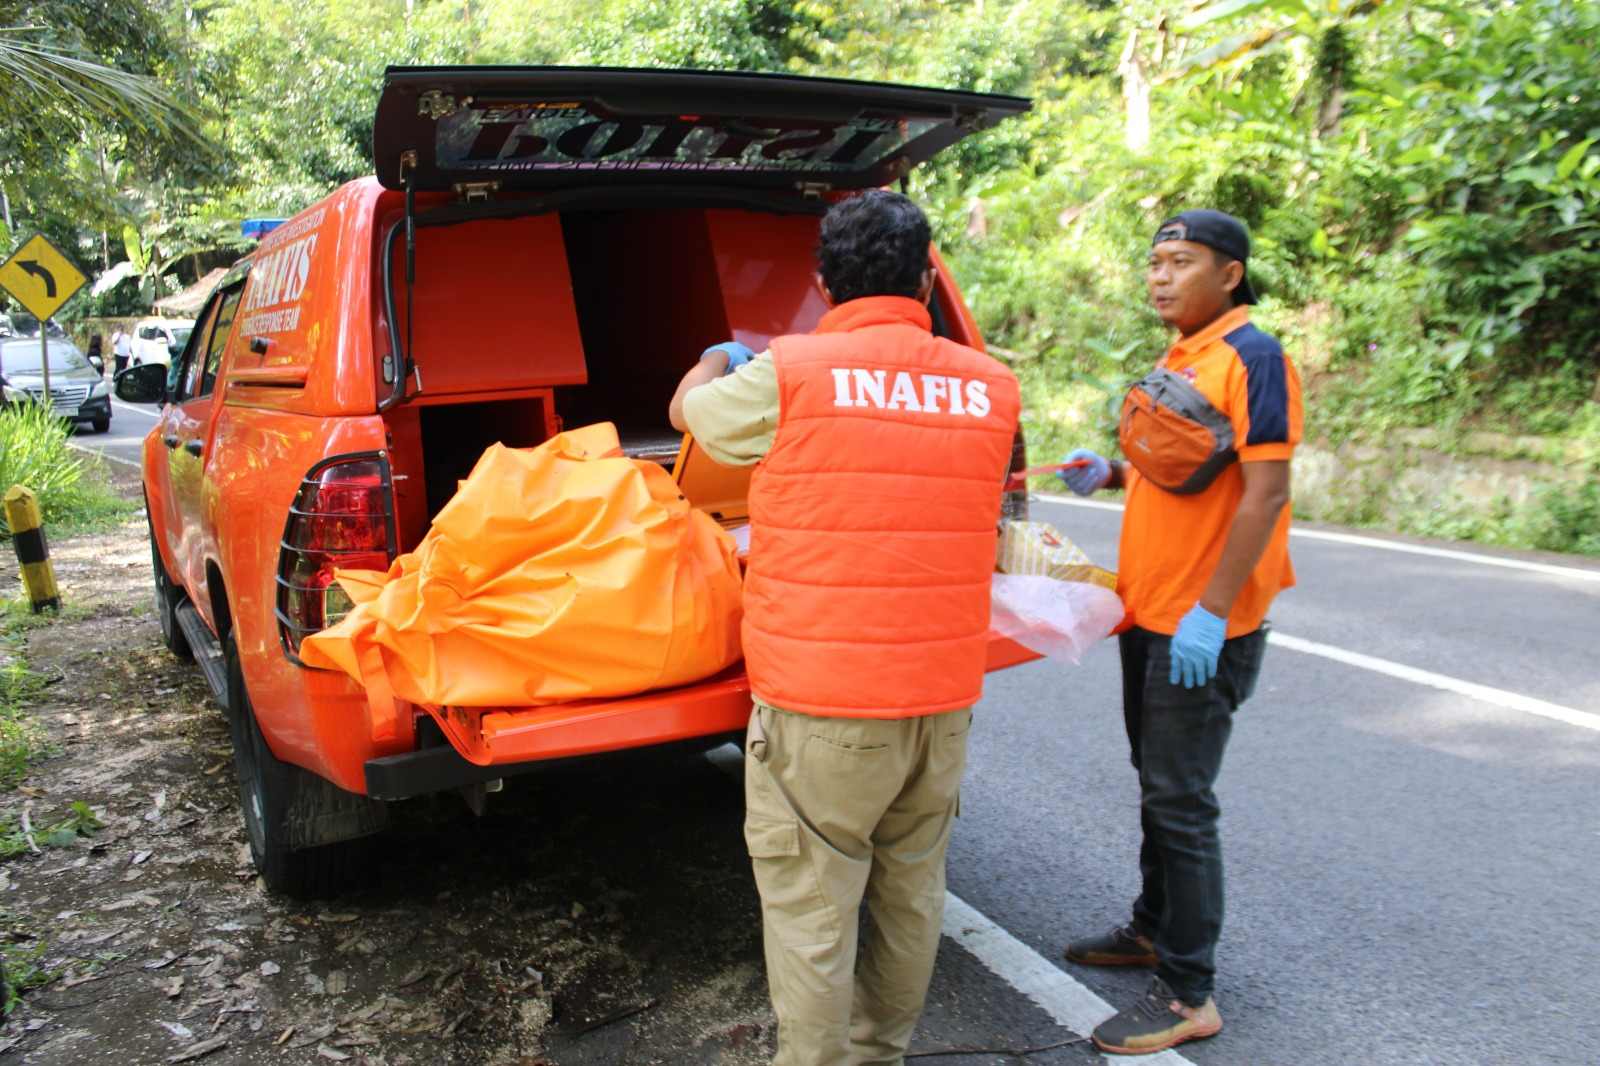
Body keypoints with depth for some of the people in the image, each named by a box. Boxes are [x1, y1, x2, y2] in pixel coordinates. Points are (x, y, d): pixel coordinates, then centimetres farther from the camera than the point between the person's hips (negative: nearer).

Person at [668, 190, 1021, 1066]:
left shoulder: (791, 375, -10)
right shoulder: (990, 389, 3)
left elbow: (687, 411, 9)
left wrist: (719, 360, 32)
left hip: (822, 704, -5)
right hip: (944, 697, 6)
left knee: (810, 911, 6)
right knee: (911, 894, 20)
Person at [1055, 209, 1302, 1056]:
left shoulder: (1252, 357, -15)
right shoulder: (1178, 359, 13)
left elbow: (1265, 491, -21)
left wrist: (1210, 613, -25)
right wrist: (1109, 473, 4)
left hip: (1203, 626, -9)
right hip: (1149, 608, 9)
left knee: (1180, 802, -3)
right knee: (1156, 784, 19)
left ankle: (1188, 995, 9)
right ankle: (1154, 929, 36)